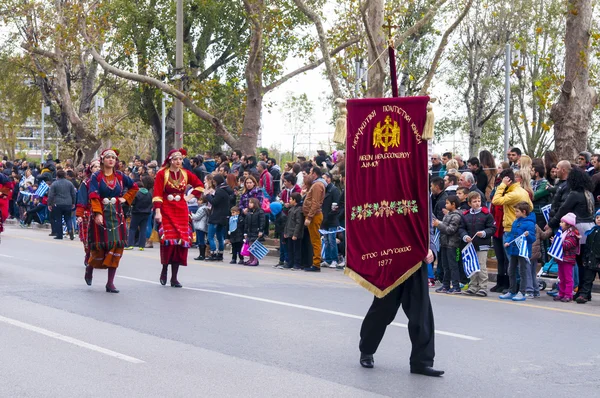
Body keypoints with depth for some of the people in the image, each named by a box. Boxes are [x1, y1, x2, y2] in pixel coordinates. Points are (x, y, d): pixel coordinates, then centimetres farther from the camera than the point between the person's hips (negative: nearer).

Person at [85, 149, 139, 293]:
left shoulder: (120, 176, 8)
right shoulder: (96, 176, -3)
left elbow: (134, 187, 22)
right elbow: (93, 196, -11)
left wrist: (125, 198, 9)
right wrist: (98, 214, -23)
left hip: (117, 215, 3)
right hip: (101, 215, -3)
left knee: (116, 246, -3)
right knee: (100, 246, -2)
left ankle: (110, 283, 1)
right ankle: (90, 268, 32)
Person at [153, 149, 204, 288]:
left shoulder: (186, 174, 7)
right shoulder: (162, 174, -3)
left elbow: (200, 186, 20)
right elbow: (157, 194, -9)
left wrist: (190, 196, 8)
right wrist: (157, 211, -18)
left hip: (181, 211, 3)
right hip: (166, 210, -3)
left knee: (181, 241, -1)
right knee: (168, 240, -13)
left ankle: (174, 277, 4)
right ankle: (164, 270, 11)